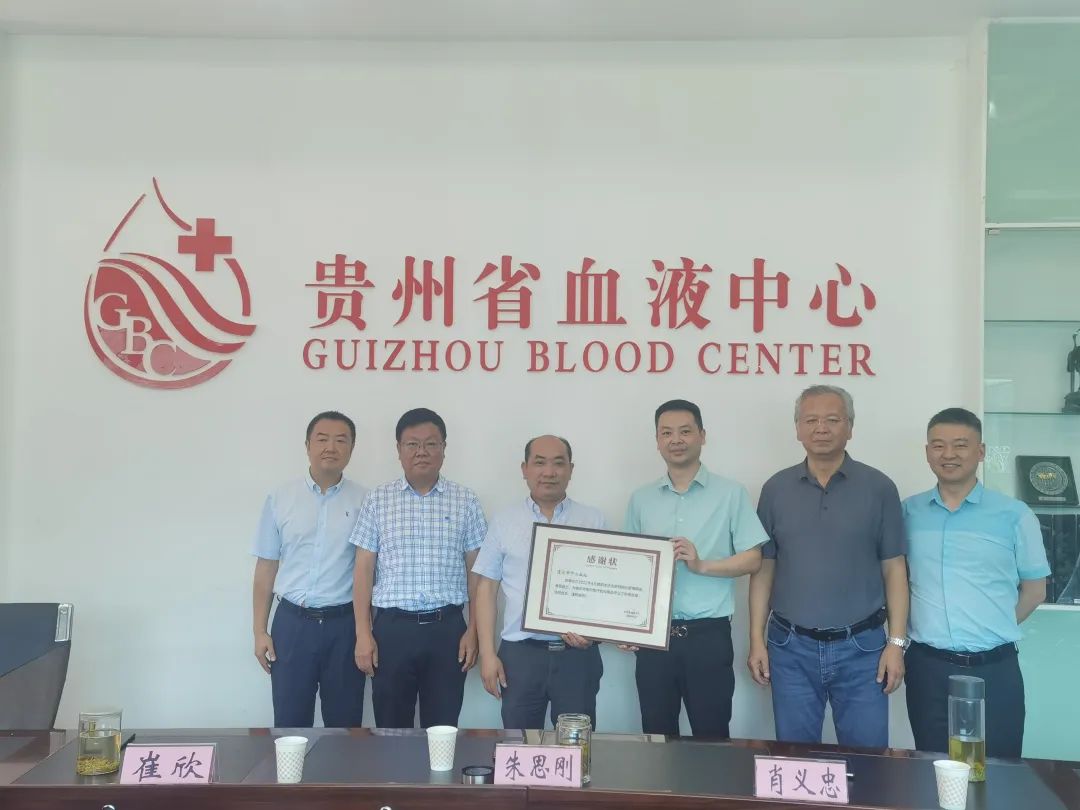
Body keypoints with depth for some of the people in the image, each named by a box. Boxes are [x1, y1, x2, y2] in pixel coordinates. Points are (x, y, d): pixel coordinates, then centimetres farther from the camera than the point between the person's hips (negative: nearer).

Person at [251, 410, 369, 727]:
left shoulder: (365, 501, 0)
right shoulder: (280, 498, 2)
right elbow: (266, 567, 6)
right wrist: (259, 630, 3)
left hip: (344, 624, 0)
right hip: (292, 622, 1)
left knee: (345, 724, 9)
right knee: (290, 723, 8)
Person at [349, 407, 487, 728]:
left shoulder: (465, 501, 4)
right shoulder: (378, 500, 4)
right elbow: (364, 570, 3)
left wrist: (474, 630, -2)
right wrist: (363, 634, -3)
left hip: (447, 628, 0)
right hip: (392, 627, 0)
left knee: (442, 730, 7)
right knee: (390, 729, 8)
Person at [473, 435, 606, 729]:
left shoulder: (593, 521, 4)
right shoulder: (503, 522, 5)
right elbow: (487, 588, 5)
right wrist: (487, 653, -1)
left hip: (577, 653, 0)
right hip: (519, 652, 0)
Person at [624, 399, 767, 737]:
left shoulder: (730, 494, -1)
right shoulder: (641, 499, 8)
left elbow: (753, 559, -3)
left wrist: (702, 565, -17)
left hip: (708, 635, -3)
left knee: (711, 735, 7)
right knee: (657, 735, 12)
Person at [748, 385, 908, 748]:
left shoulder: (879, 488, -1)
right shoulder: (776, 489, 3)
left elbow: (894, 569, 1)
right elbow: (763, 568, 6)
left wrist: (896, 642, -4)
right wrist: (757, 640, 2)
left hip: (861, 648, -1)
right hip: (791, 648, 1)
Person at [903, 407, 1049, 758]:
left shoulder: (1015, 515, -3)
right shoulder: (908, 512, 3)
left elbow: (1034, 589, 6)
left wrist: (993, 630, 2)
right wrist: (933, 628, 4)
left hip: (994, 668, -1)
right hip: (927, 666, 2)